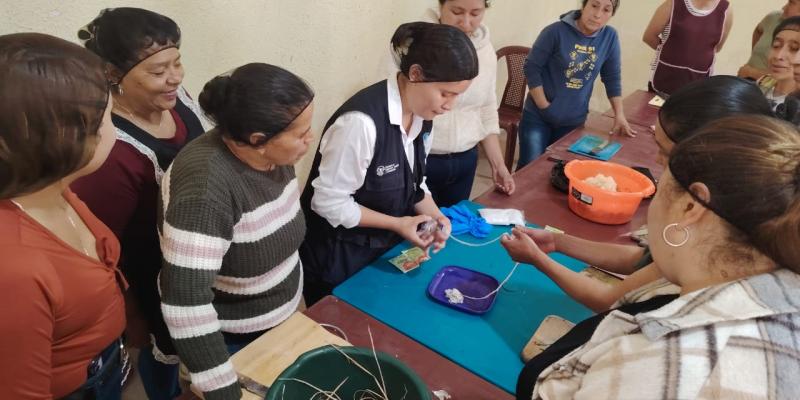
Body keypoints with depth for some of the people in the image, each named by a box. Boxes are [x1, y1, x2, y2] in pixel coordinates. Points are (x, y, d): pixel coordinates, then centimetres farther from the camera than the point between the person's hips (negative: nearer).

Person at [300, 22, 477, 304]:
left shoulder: (421, 114, -5)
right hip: (337, 257, -7)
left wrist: (434, 216, -9)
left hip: (385, 248, 7)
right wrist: (397, 224, -21)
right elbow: (330, 202, -25)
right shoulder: (362, 121, -31)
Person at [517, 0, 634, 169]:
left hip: (574, 121, 3)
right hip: (538, 117, -3)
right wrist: (543, 105, -12)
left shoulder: (610, 37, -2)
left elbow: (612, 77, 7)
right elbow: (532, 67, -10)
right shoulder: (556, 31, -13)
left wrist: (619, 115, 7)